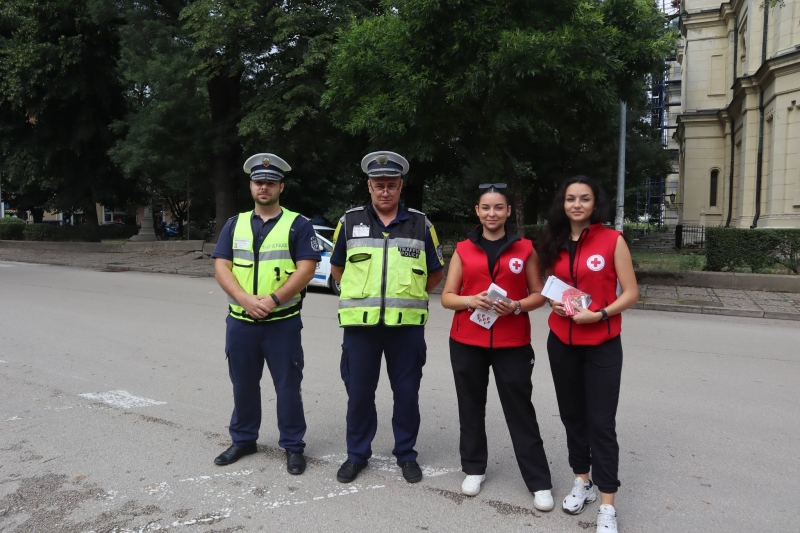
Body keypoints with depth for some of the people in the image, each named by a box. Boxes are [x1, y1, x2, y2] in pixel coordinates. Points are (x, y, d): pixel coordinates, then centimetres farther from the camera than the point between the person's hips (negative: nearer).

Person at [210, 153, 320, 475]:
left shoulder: (298, 225, -1)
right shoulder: (235, 224, 9)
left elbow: (306, 269, -10)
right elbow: (221, 267, 0)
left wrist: (273, 299, -20)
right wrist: (246, 299, -16)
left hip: (283, 322, -3)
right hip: (240, 321, 4)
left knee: (287, 386, 4)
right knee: (243, 384, 15)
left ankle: (293, 446, 19)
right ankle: (243, 440, 33)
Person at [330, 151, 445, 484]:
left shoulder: (420, 223, 5)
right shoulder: (350, 221, 5)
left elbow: (436, 273, 13)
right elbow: (337, 267, 17)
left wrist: (409, 296, 6)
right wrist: (359, 294, 9)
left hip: (407, 324, 0)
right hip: (361, 322, 0)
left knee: (407, 391, 9)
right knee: (359, 391, 8)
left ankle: (405, 454, 27)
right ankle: (357, 454, 26)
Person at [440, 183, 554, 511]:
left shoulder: (525, 248, 3)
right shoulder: (463, 249, 5)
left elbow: (539, 295, 5)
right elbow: (447, 297, 4)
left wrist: (516, 306, -15)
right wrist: (471, 301, -16)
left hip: (513, 344, -1)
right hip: (466, 342, 2)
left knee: (520, 410, 2)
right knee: (471, 407, 11)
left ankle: (540, 483, 12)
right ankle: (474, 469, 28)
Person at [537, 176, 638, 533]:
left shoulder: (613, 240, -6)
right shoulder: (554, 243, 7)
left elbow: (631, 293, -7)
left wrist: (598, 314, -21)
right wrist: (555, 304, -5)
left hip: (602, 345, -4)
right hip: (562, 342, 5)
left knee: (601, 422, -2)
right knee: (572, 415, 15)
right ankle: (583, 482, 33)